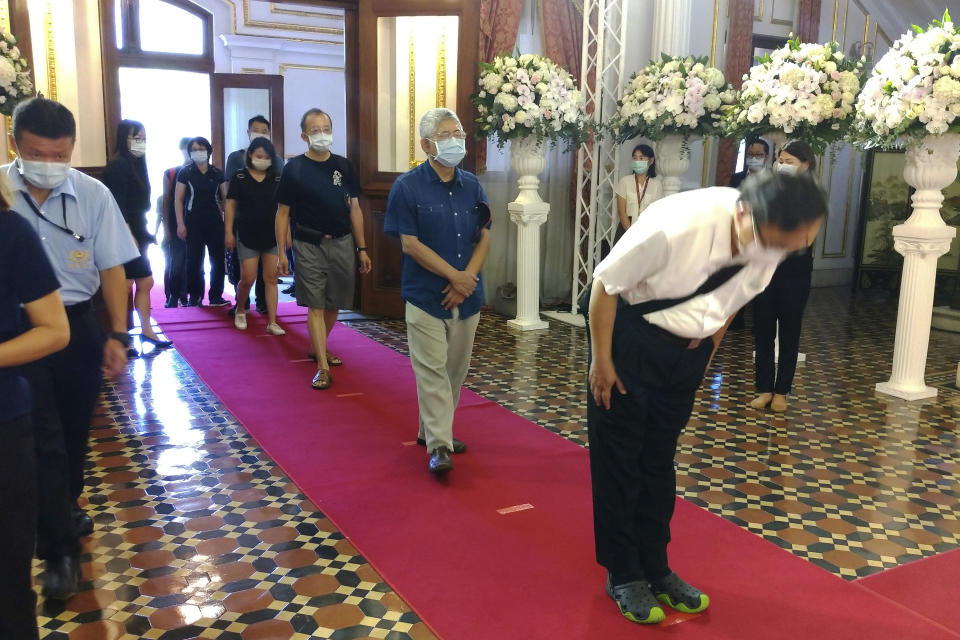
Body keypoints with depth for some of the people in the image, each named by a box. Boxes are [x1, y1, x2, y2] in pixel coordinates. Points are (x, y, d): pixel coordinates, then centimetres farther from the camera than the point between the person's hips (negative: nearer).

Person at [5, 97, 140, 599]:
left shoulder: (93, 194, -7)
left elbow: (111, 269, -2)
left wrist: (117, 335, -4)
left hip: (78, 325, 2)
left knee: (75, 431, 18)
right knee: (43, 439, 0)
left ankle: (64, 510, 43)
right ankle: (60, 549, 12)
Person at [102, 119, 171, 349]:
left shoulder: (136, 164, 15)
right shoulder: (118, 165, -12)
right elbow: (118, 206, -18)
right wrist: (129, 237, -21)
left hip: (137, 234, 9)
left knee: (145, 283, 14)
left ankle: (146, 330, 24)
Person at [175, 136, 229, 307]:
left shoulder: (217, 173, 7)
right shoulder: (185, 173, 1)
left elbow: (225, 198, 10)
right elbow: (178, 199, 0)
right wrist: (180, 224, -7)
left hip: (215, 222, 2)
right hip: (194, 222, -2)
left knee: (218, 260, 1)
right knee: (194, 261, -1)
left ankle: (216, 297, 10)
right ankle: (194, 298, 7)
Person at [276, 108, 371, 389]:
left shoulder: (343, 166, 7)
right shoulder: (294, 169, -2)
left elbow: (354, 209, 10)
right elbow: (283, 213, 0)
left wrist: (362, 249, 7)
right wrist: (281, 252, -6)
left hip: (342, 244, 4)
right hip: (309, 246, -3)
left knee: (334, 304, 12)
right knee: (316, 306, -5)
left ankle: (318, 348, 35)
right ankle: (323, 367, -4)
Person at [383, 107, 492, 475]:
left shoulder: (472, 186, 8)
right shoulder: (408, 187, -6)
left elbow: (484, 238, 6)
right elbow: (410, 243, -11)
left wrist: (467, 279, -10)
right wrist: (454, 276, -14)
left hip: (466, 295, 5)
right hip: (426, 296, -5)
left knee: (455, 370, 12)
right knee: (432, 371, -5)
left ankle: (432, 430, 28)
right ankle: (438, 446, 1)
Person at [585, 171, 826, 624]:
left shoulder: (774, 241, -15)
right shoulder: (675, 226, -33)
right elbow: (606, 282, -21)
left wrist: (708, 348, 10)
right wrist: (602, 360, -15)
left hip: (686, 348, 5)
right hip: (629, 335, -5)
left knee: (660, 460, 15)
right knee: (618, 459, 3)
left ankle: (654, 568, 30)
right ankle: (622, 575, 20)